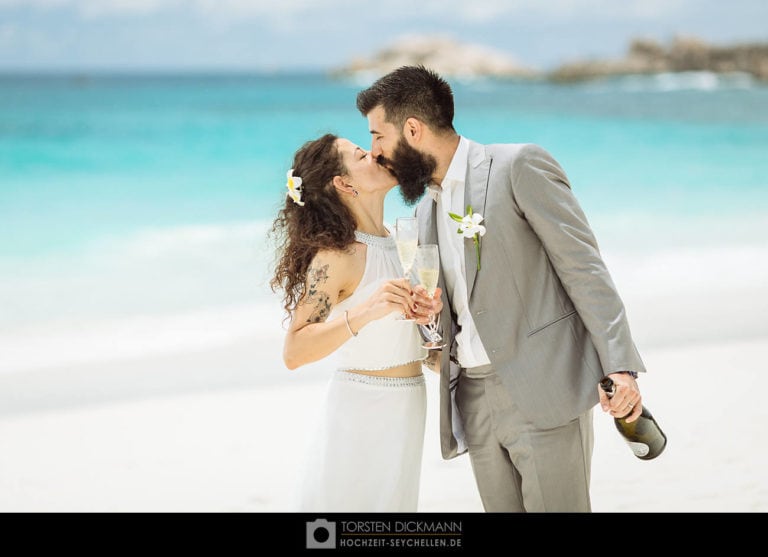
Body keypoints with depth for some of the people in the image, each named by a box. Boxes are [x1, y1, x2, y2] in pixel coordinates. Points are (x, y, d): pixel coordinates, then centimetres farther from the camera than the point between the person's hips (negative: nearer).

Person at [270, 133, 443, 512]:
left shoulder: (397, 242, 7)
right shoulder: (337, 255, -16)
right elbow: (294, 353, -24)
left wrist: (419, 311, -3)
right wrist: (364, 312, -35)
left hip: (406, 410, 7)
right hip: (363, 410, -7)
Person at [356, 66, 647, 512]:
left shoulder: (520, 166, -4)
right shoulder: (427, 206, 19)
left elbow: (583, 267, -9)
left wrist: (620, 366, -17)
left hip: (542, 392, -7)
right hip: (475, 401, 7)